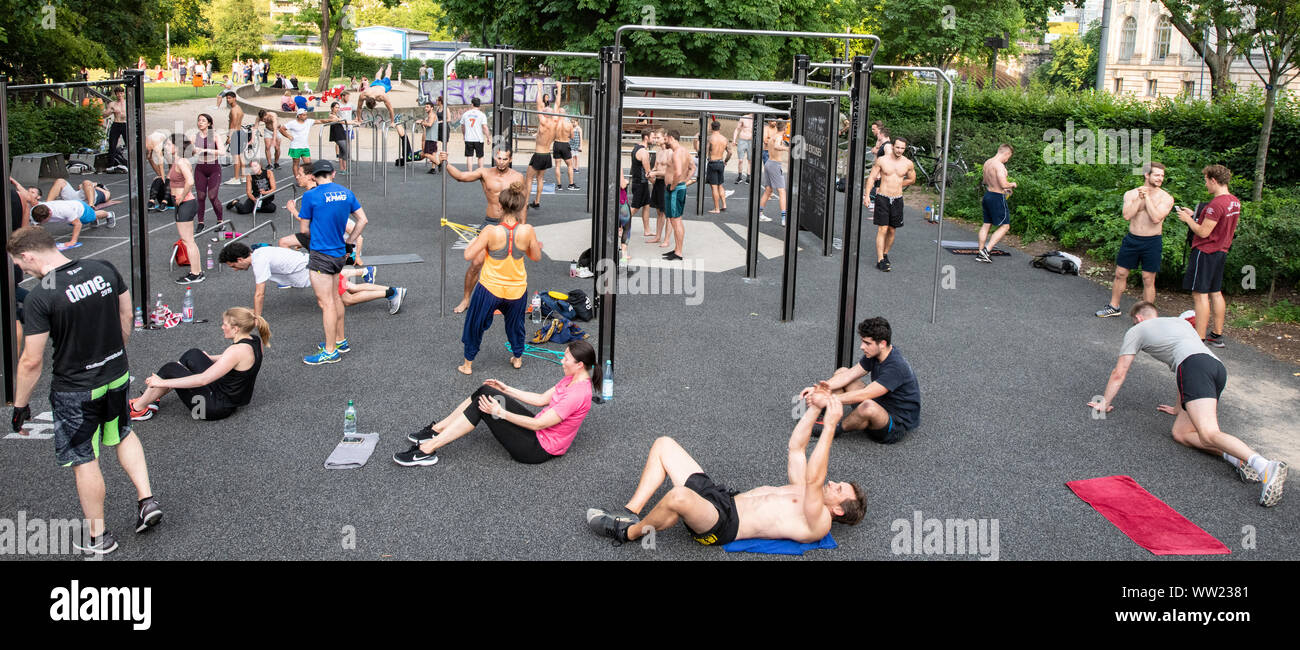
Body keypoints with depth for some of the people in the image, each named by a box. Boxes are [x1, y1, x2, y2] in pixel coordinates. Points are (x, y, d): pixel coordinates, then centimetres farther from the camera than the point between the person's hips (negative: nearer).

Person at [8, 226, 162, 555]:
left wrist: (19, 405, -4)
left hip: (75, 390, -5)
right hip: (117, 376, 6)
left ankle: (98, 537, 23)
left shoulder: (39, 298, -22)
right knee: (123, 435, 30)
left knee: (83, 461, 10)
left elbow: (32, 361, -18)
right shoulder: (104, 268, -7)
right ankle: (147, 500, 23)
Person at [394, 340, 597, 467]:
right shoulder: (572, 379, 4)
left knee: (481, 407, -17)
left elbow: (539, 424, -25)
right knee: (486, 392, 0)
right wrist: (506, 390, 11)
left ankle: (427, 450, -13)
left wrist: (502, 413, -23)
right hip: (539, 431, 9)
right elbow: (542, 399, 14)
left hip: (539, 448, -9)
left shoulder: (578, 394, -26)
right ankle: (436, 430, 8)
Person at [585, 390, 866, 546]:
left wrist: (830, 425, -30)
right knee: (663, 444, 5)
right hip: (721, 495, 10)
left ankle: (630, 532, -13)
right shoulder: (804, 492, 18)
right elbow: (795, 447, 21)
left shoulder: (818, 522, -11)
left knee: (679, 496, -43)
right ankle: (631, 512, 1)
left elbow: (813, 479, -27)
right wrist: (814, 408, 9)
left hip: (723, 525, -10)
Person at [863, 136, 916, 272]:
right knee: (882, 230, -8)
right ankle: (880, 261, -8)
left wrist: (897, 185, 13)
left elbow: (912, 179, 20)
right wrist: (867, 195, -12)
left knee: (892, 230, 8)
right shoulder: (881, 160, -5)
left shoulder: (908, 164, 2)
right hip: (882, 198, -3)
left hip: (897, 199, 3)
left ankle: (885, 254, 27)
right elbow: (871, 178, -2)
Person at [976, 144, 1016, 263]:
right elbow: (1003, 184, -27)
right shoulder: (999, 165, -20)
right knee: (1005, 226, 1)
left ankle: (980, 254, 17)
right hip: (997, 198, -9)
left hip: (987, 194, 9)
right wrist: (1012, 184, -5)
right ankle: (986, 250, -8)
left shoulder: (987, 162, 9)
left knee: (986, 224, 15)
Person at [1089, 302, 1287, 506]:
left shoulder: (1136, 330, 23)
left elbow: (1119, 374, 25)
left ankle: (1266, 468, -47)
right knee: (1180, 433, 8)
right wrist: (1179, 408, 56)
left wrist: (1104, 403, 39)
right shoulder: (1181, 322, 41)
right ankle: (1239, 458, -15)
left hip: (1195, 365, -7)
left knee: (1209, 435, -23)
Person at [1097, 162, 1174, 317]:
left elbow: (1156, 218, -20)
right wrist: (1140, 198, -17)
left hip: (1152, 242, -2)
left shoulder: (1166, 198, -5)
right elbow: (1127, 215, -13)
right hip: (1132, 239, 3)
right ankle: (1114, 307, 25)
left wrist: (1147, 197, -18)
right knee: (1120, 274, 9)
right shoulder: (1131, 194, 1)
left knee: (1148, 280, 2)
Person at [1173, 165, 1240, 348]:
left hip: (1205, 252, -9)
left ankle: (1199, 339, -6)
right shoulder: (1235, 201, 8)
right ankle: (1217, 335, 22)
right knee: (1215, 293, 16)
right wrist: (1194, 216, 16)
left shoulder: (1216, 204, -22)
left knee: (1200, 295, -6)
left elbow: (1203, 232, -21)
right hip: (1220, 251, 9)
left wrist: (1188, 219, -6)